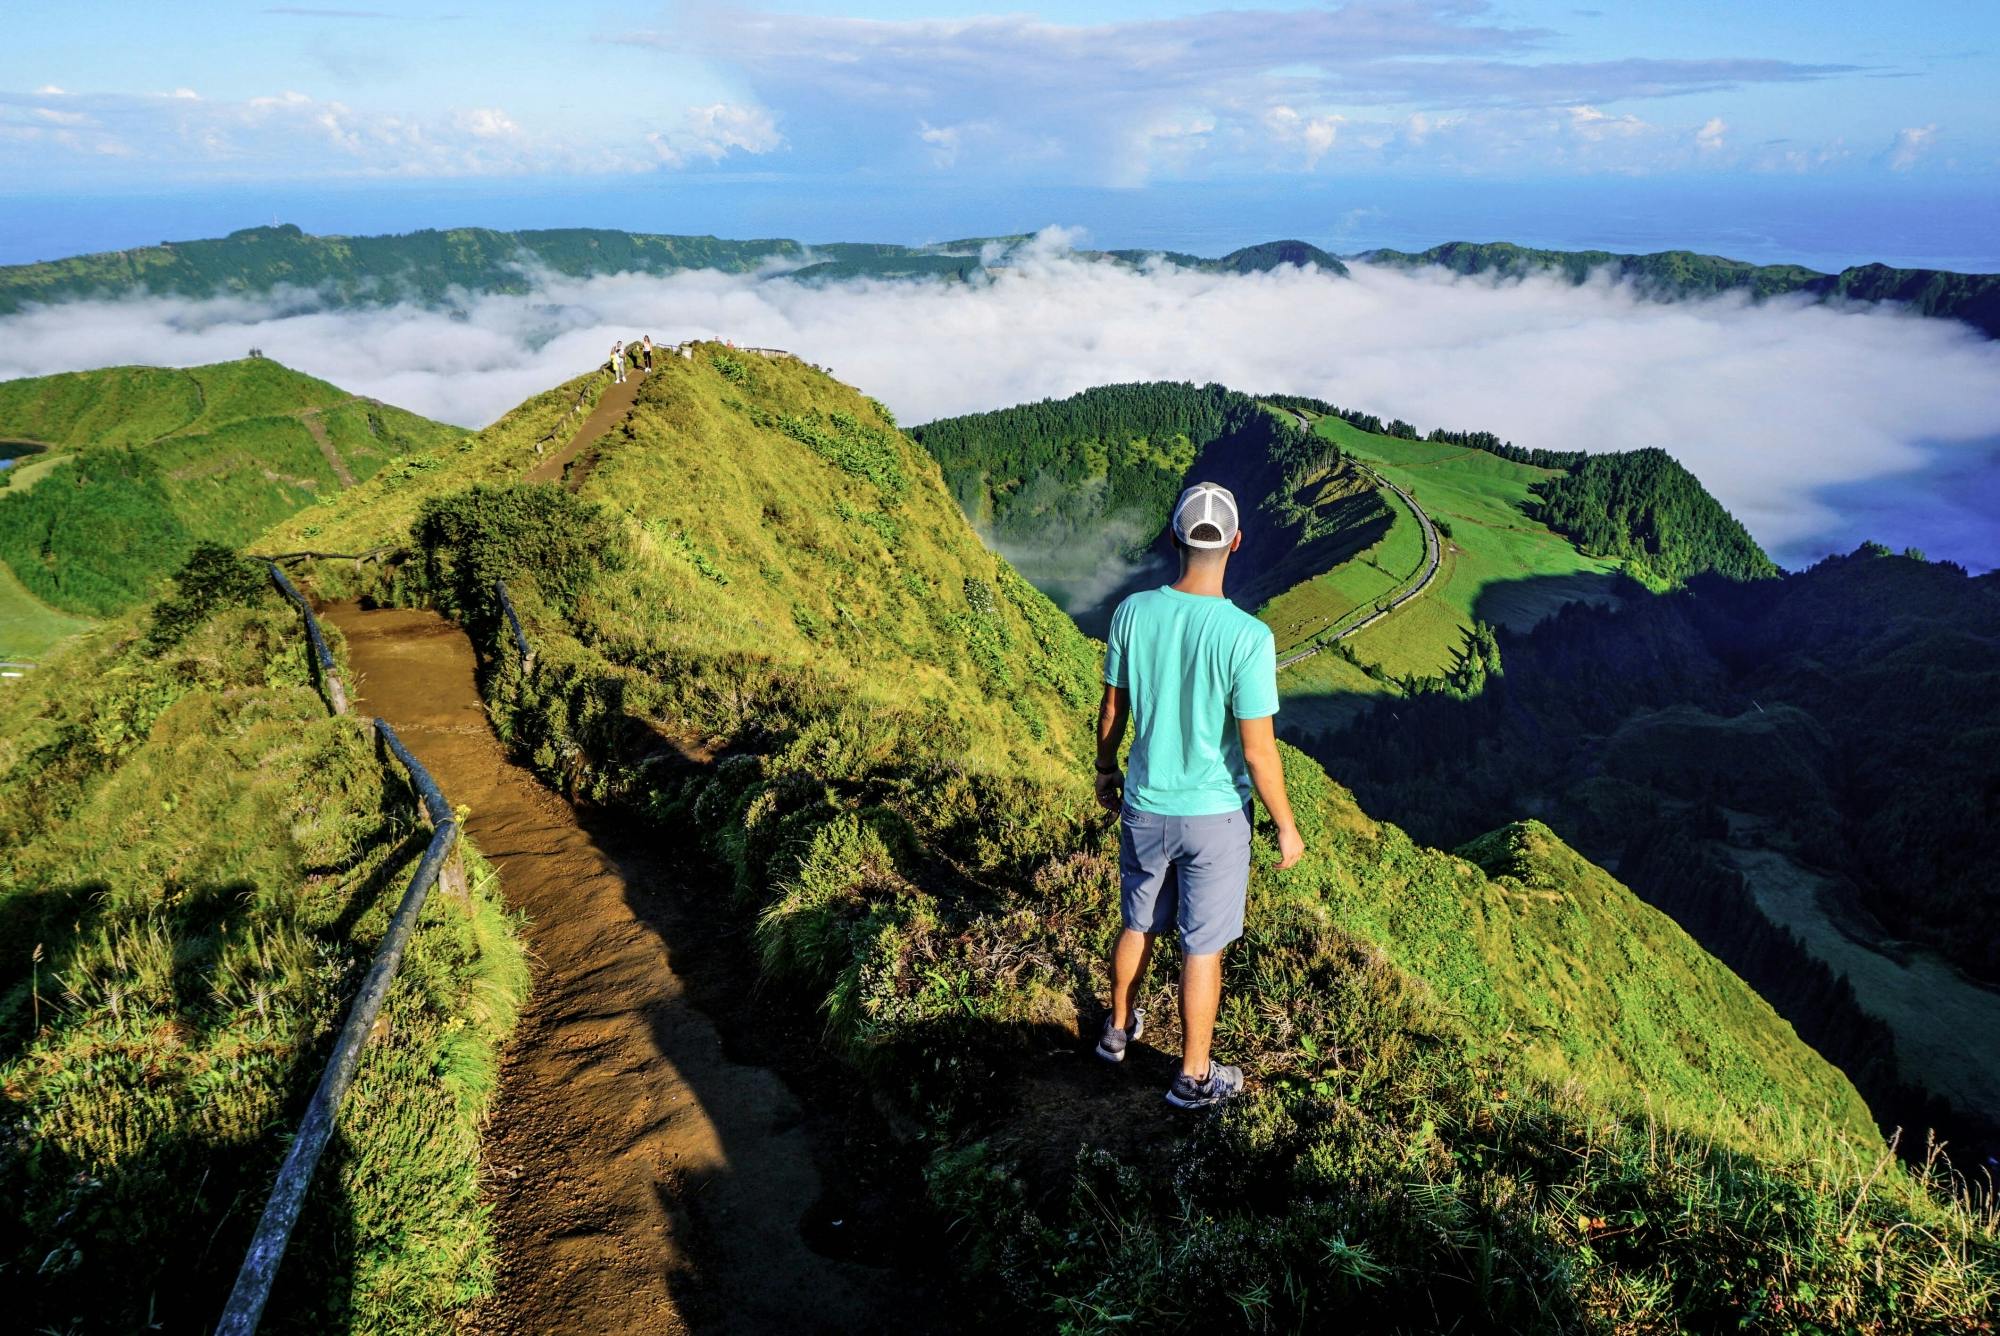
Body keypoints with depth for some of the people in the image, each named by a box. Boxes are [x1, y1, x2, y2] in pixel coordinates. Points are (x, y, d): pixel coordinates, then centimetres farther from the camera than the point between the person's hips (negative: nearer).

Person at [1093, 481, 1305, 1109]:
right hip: (1214, 816, -4)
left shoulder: (1133, 613, -12)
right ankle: (1194, 1076, 29)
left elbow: (1112, 712, 0)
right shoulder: (1247, 637, -24)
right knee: (1201, 948, 12)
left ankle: (1118, 1028, 46)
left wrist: (1106, 770, 19)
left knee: (1138, 926, 25)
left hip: (1144, 808, 4)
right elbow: (1258, 752, -18)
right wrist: (1286, 827, -3)